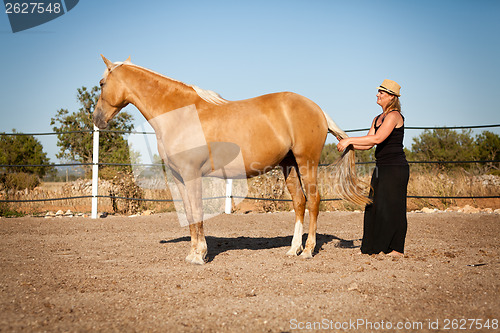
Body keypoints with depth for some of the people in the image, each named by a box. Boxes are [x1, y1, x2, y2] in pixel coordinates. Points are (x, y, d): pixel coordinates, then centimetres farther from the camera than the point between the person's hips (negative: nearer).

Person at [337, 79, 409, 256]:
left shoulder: (394, 116, -12)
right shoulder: (377, 119, 16)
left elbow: (377, 138, -24)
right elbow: (368, 144, 12)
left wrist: (349, 140, -23)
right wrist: (349, 145, -3)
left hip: (395, 168, -9)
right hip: (381, 168, 9)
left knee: (391, 206, -5)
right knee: (374, 206, 10)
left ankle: (397, 248, 4)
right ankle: (378, 246, 18)